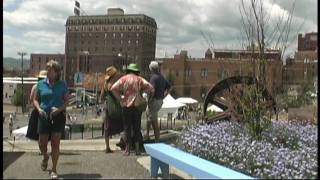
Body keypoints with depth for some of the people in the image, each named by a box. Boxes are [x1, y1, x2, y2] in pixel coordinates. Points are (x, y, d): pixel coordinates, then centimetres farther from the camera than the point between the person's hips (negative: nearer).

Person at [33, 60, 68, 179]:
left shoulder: (62, 85, 0)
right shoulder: (41, 84, 3)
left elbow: (67, 100, 2)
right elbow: (35, 99, 10)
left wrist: (60, 109, -16)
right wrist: (39, 109, -9)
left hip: (58, 116, -1)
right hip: (44, 115, 2)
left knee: (55, 144, 0)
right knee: (42, 143, 7)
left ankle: (54, 170, 13)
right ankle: (45, 157, 42)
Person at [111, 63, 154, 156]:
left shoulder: (123, 79, 2)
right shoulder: (139, 79, 5)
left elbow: (113, 88, -12)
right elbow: (151, 88, -6)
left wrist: (120, 99, -6)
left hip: (126, 106, -1)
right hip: (137, 106, 1)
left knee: (127, 128, 6)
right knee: (137, 128, 11)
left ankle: (127, 149, 6)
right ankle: (137, 148, 9)